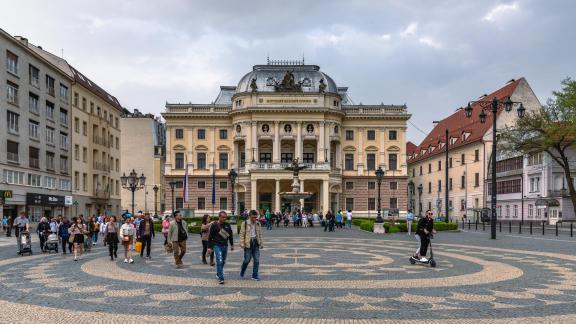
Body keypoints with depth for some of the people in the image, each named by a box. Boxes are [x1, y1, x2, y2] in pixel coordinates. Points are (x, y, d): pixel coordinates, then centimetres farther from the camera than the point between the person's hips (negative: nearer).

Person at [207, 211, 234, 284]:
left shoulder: (227, 225, 6)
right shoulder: (214, 225, -6)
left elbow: (230, 235, 19)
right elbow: (210, 237, -4)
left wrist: (232, 244, 20)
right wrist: (209, 247, -7)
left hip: (225, 246, 5)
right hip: (217, 245, -5)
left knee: (223, 262, 14)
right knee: (219, 261, -12)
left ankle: (218, 274, 35)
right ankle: (221, 278, -10)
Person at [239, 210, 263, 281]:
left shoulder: (258, 224, 9)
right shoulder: (245, 223, -5)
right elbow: (242, 234, -5)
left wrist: (261, 243, 14)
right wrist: (242, 243, -11)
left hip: (255, 243, 4)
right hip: (248, 243, -4)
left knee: (256, 260, 0)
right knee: (247, 260, 2)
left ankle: (255, 275, 10)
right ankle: (242, 272, 28)